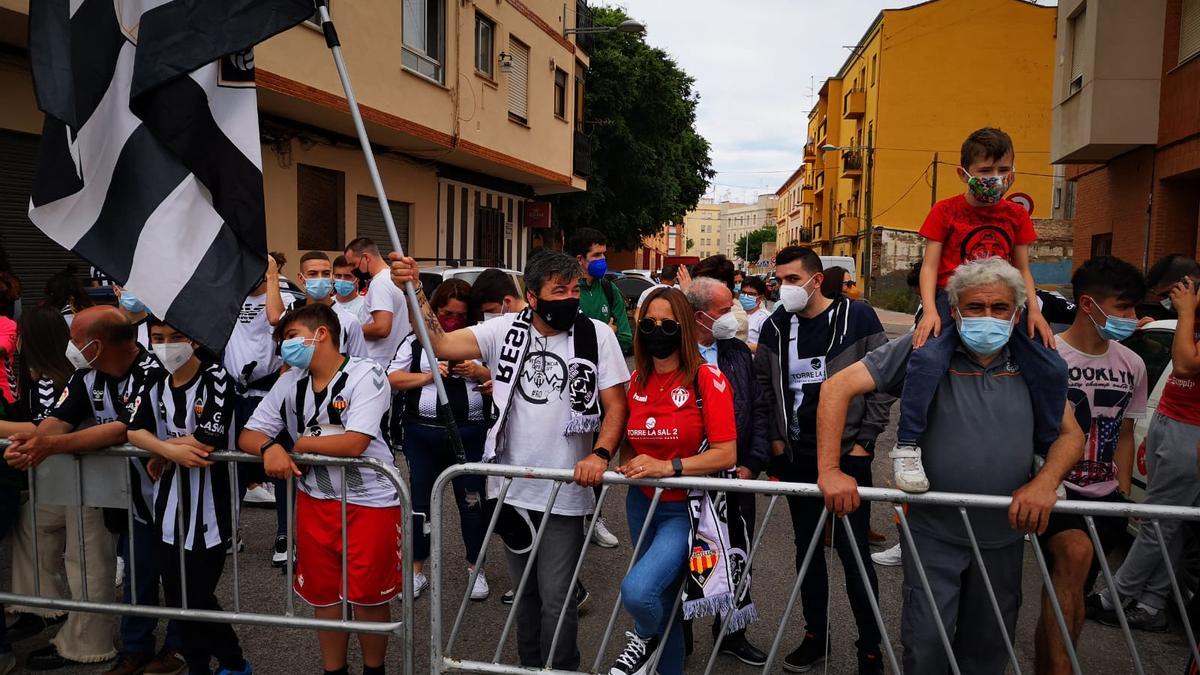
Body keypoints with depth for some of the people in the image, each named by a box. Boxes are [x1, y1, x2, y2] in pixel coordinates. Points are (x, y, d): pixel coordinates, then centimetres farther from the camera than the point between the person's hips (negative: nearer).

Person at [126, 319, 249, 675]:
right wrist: (171, 450, -23)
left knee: (196, 595, 1)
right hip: (169, 505, 6)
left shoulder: (216, 378, -13)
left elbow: (207, 441, -21)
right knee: (176, 593, 13)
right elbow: (134, 430, -5)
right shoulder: (155, 383, 6)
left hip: (208, 507, -6)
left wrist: (161, 454, -6)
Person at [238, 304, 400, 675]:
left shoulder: (365, 374, -15)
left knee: (368, 595, 3)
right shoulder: (289, 382, 3)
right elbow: (248, 436, 4)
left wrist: (302, 443, -9)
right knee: (323, 594, 13)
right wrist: (270, 447, -20)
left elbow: (354, 443, -25)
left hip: (371, 501, -5)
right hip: (315, 501, 5)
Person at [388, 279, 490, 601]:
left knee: (471, 500, 7)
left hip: (470, 433, -1)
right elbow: (392, 379, 0)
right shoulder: (416, 339, 5)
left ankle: (475, 569, 23)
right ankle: (417, 571, 24)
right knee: (420, 500, 9)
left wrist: (481, 373, -16)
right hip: (423, 432, 1)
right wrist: (426, 376, -15)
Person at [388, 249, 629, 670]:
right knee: (524, 590, 21)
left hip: (565, 493, -3)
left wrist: (600, 453, -22)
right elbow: (441, 344, -11)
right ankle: (529, 664, 41)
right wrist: (415, 291, -22)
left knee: (555, 598, 2)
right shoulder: (506, 330, -3)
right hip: (513, 487, 3)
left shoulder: (597, 335, -7)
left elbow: (616, 405, -6)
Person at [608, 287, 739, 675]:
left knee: (637, 590, -25)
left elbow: (726, 454, -18)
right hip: (642, 504, 6)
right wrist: (626, 466, -4)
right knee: (662, 600, 17)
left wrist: (666, 467, -26)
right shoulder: (636, 380, 4)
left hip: (686, 508, -6)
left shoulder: (707, 379, -13)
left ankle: (646, 636, 8)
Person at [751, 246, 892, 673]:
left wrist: (864, 442, -9)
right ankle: (815, 635, 29)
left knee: (853, 553, 0)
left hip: (848, 455, -4)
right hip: (796, 457, 4)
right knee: (807, 549, 14)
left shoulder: (857, 317, -8)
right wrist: (774, 438, 3)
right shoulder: (775, 326, 4)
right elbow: (764, 386, 11)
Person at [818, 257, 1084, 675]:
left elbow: (1071, 434, 5)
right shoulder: (925, 350, -11)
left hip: (1005, 534, 4)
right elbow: (838, 387, -15)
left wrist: (1045, 482, -17)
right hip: (934, 533, -3)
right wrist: (830, 469, -25)